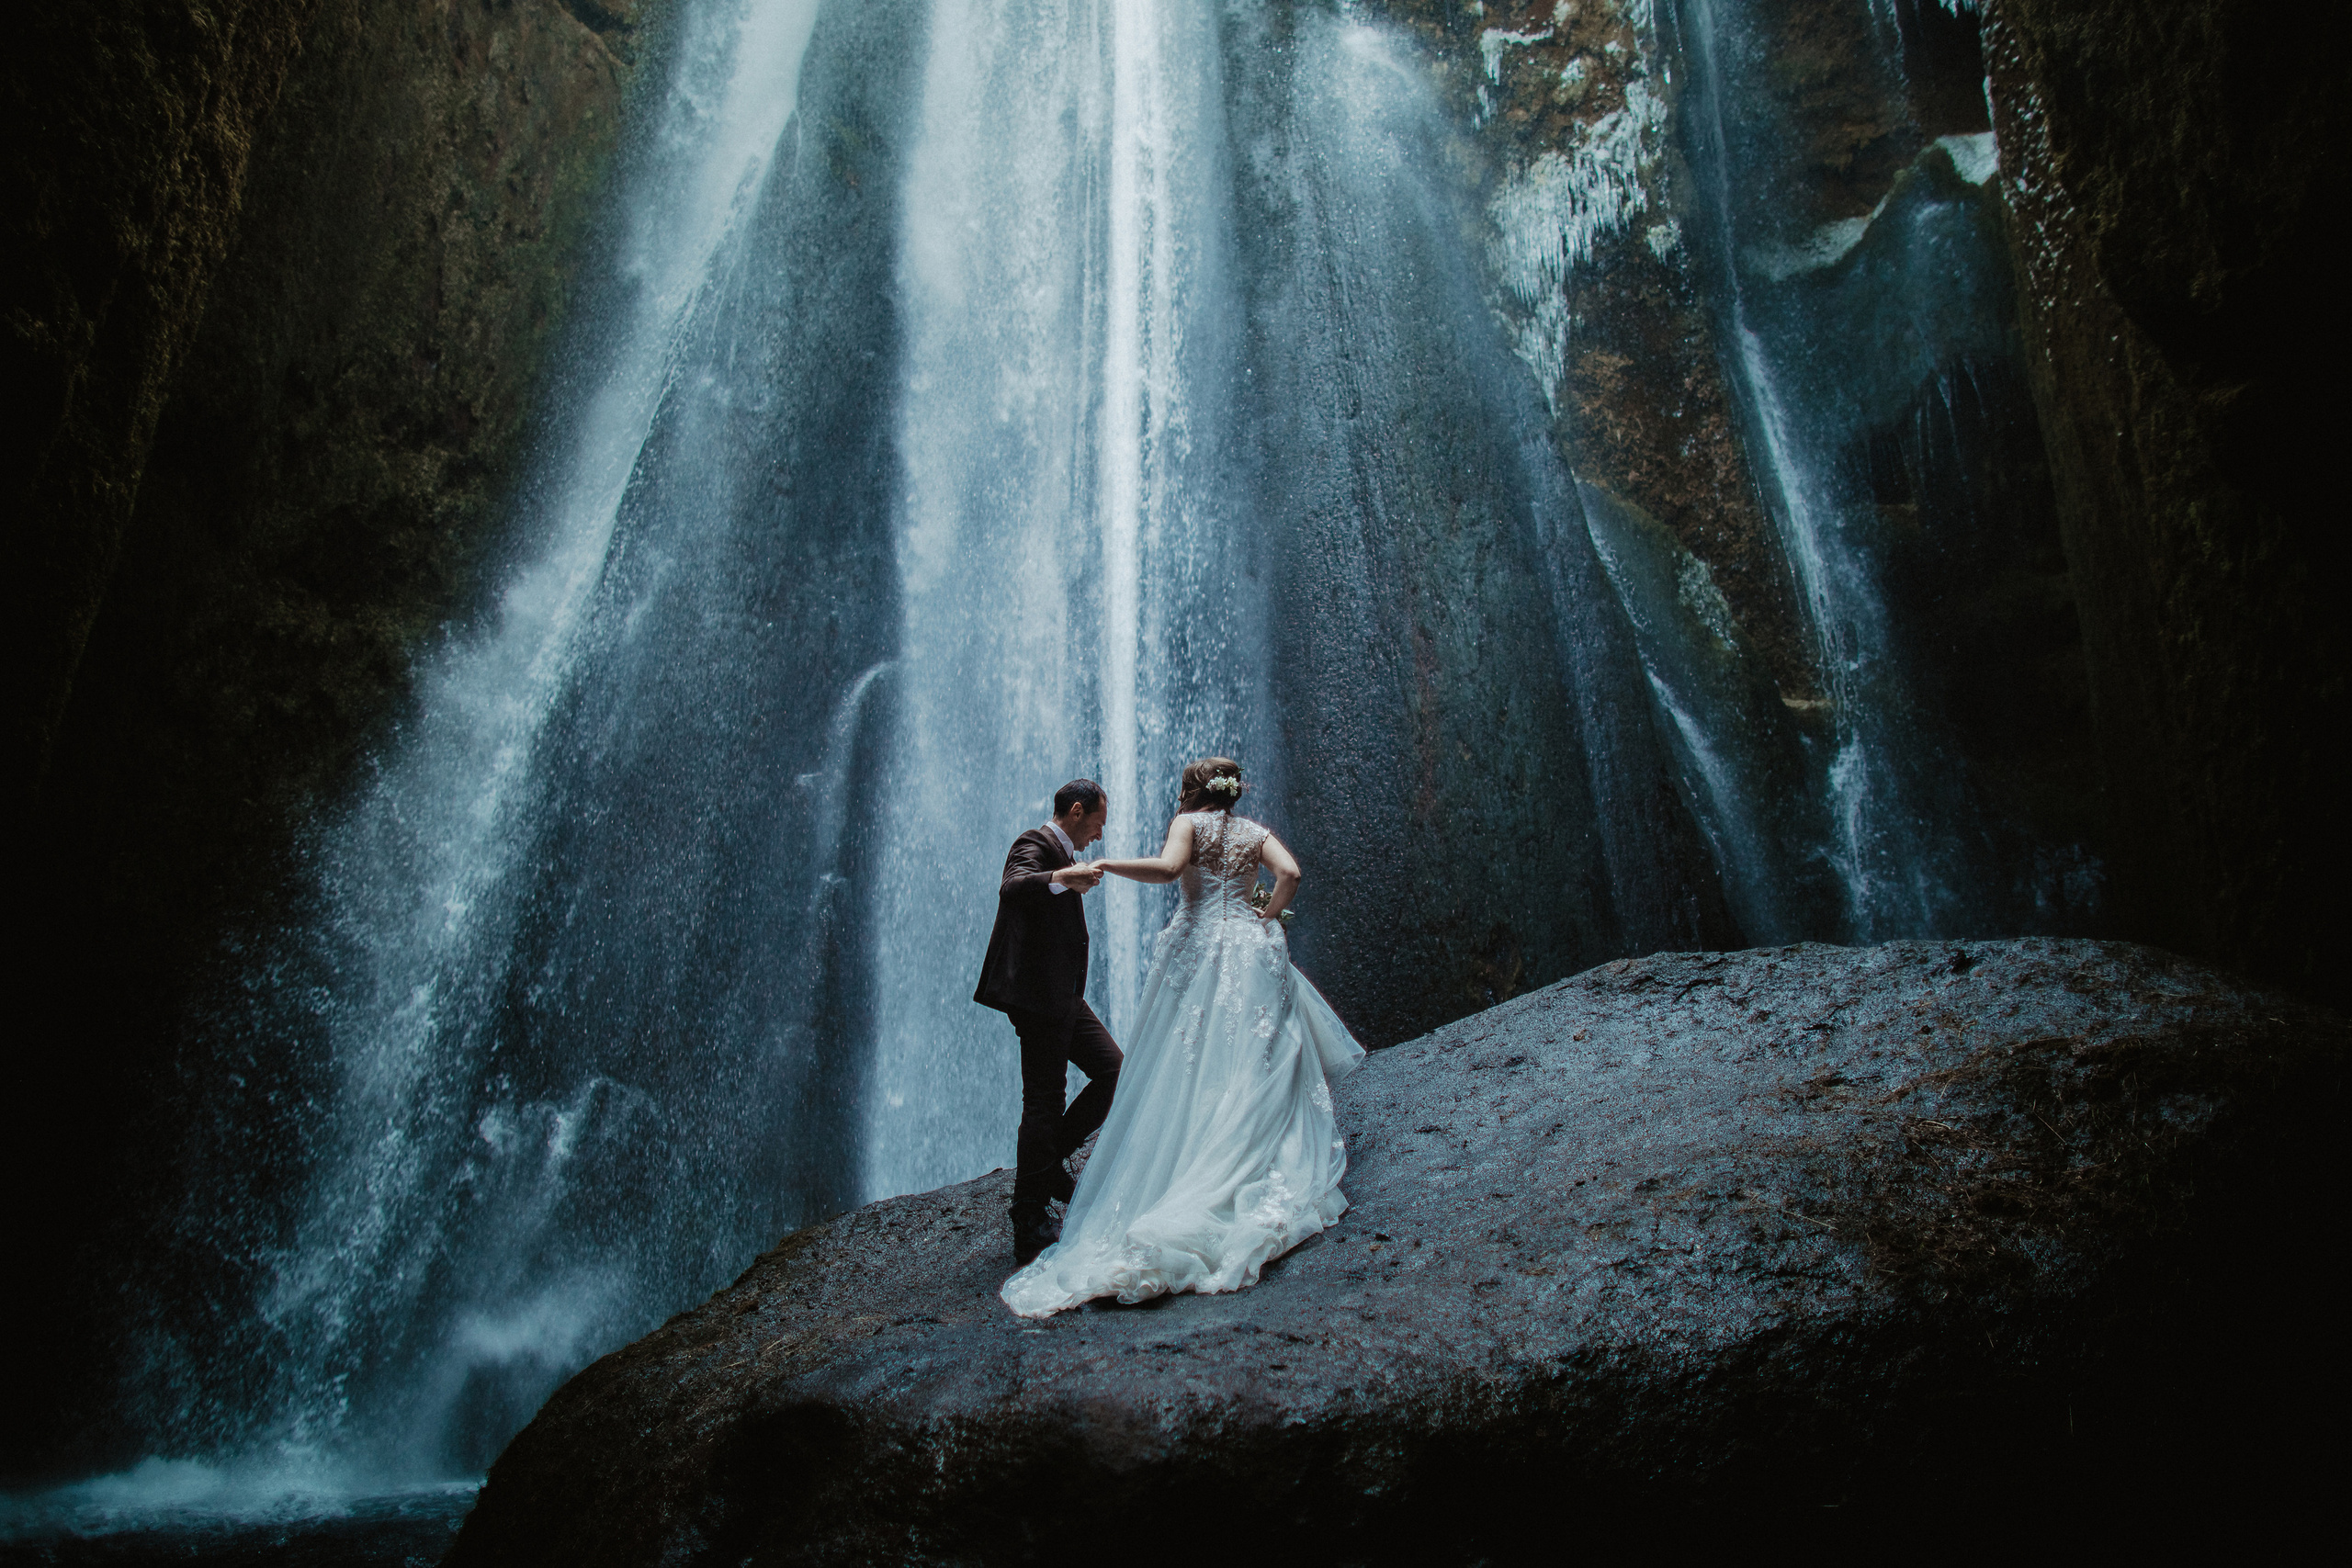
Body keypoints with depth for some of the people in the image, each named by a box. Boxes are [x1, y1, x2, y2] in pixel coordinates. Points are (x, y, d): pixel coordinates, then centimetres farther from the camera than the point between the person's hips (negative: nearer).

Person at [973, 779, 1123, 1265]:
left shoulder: (1062, 853, 20)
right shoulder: (1034, 845, -11)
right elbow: (1011, 889, -34)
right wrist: (1061, 878, -49)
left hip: (1062, 995, 10)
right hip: (1037, 995, -10)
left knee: (1113, 1069, 8)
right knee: (1044, 1101, -8)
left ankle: (1046, 1158, 17)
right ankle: (1029, 1230, -2)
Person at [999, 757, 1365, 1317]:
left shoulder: (1190, 823, 3)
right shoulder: (1256, 832, 13)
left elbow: (1168, 867, -16)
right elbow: (1290, 874, -4)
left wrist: (1106, 865, -9)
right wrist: (1267, 917, 9)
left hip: (1197, 949, -3)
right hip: (1251, 953, 3)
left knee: (1184, 1077, 0)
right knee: (1255, 1071, 6)